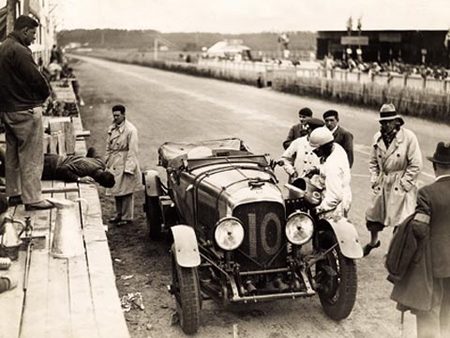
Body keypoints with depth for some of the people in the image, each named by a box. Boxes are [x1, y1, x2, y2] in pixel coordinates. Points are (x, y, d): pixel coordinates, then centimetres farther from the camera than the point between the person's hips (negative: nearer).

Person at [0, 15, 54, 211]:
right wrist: (45, 94, -1)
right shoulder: (19, 51, -18)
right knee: (31, 156, -4)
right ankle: (32, 199, 0)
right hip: (25, 110, -10)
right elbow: (35, 78, -20)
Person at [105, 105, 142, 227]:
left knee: (125, 192, -2)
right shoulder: (112, 128, 9)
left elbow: (132, 150, -15)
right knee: (116, 190, 15)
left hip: (124, 164, -7)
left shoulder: (130, 130, -13)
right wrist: (107, 163, 13)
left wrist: (128, 168, -18)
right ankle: (119, 214, 29)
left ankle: (127, 217, 9)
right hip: (114, 164, 7)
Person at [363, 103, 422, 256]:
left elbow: (416, 165, -11)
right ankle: (373, 241, 40)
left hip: (401, 185, -5)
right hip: (382, 184, 5)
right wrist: (374, 179, 4)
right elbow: (373, 161, 15)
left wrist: (403, 184, -12)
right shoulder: (377, 137, 4)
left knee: (401, 221, -5)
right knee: (372, 216, 14)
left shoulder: (409, 137, -12)